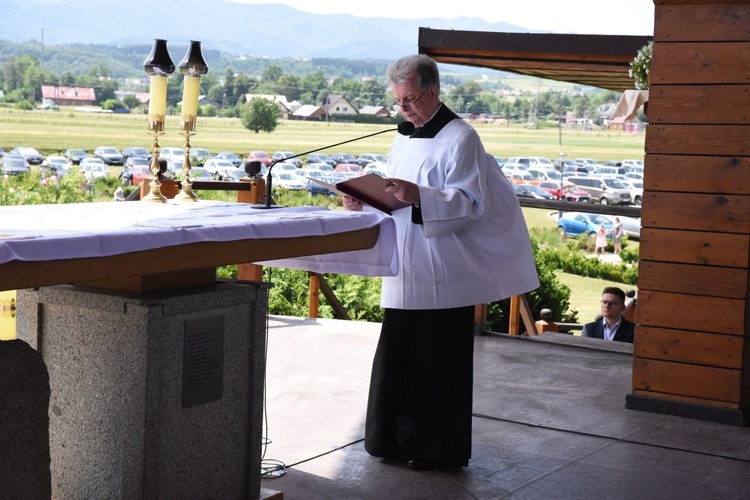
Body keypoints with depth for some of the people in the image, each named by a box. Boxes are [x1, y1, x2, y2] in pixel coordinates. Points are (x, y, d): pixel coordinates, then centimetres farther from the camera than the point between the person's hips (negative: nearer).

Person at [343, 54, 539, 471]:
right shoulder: (404, 141, 16)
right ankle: (398, 440, 22)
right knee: (397, 358, 11)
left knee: (439, 364, 0)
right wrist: (365, 202, 2)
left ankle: (440, 448, 11)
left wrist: (419, 197, -30)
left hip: (442, 275, -8)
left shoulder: (460, 139, -9)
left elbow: (470, 203, -16)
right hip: (406, 272, 8)